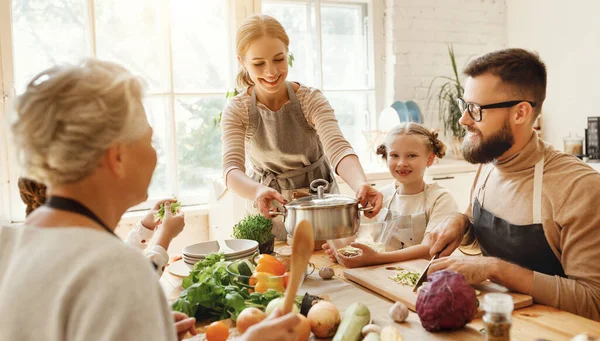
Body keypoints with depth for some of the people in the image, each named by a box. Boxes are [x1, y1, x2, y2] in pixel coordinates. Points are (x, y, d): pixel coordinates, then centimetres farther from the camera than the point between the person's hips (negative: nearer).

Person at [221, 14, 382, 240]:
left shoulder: (311, 99, -10)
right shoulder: (236, 111, -9)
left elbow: (337, 148, -25)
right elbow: (232, 168, -22)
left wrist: (360, 184, -46)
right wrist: (258, 191, -44)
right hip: (270, 213, 1)